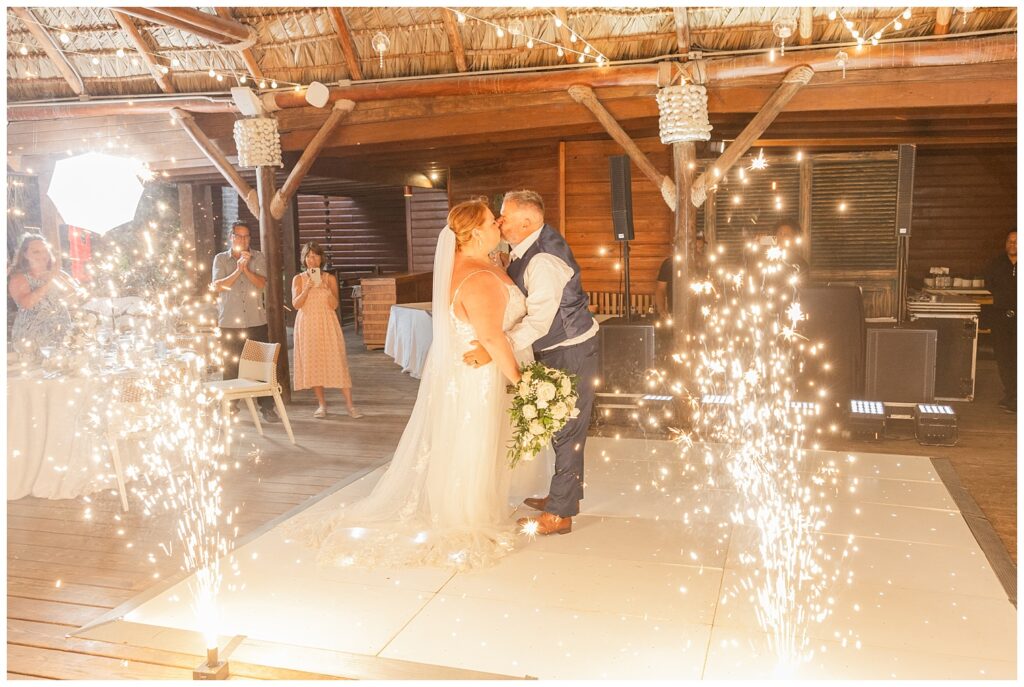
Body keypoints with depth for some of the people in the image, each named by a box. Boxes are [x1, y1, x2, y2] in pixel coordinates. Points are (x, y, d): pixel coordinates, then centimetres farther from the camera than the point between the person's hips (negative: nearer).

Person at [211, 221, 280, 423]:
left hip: (256, 321, 0)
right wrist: (237, 270, -16)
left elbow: (261, 283, -6)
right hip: (230, 323, 0)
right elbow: (218, 286, -7)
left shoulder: (258, 257, 7)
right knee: (231, 367, 5)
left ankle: (267, 407, 7)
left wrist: (245, 268, -18)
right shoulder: (220, 259, 6)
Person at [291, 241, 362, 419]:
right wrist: (307, 288, -17)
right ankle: (322, 404, 14)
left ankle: (350, 405, -5)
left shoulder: (330, 278, 4)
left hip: (327, 324, -1)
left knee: (337, 361, -6)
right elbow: (296, 304, -6)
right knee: (312, 363, 2)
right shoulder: (298, 279, 4)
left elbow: (334, 305, -5)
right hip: (307, 325, 1)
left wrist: (325, 287, -18)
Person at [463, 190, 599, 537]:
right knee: (562, 425, 21)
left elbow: (538, 321, -35)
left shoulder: (543, 260, -28)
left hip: (571, 351, -10)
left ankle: (559, 514, 9)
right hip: (556, 348, 10)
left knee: (566, 429, -1)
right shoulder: (529, 246, 2)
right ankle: (567, 493, 37)